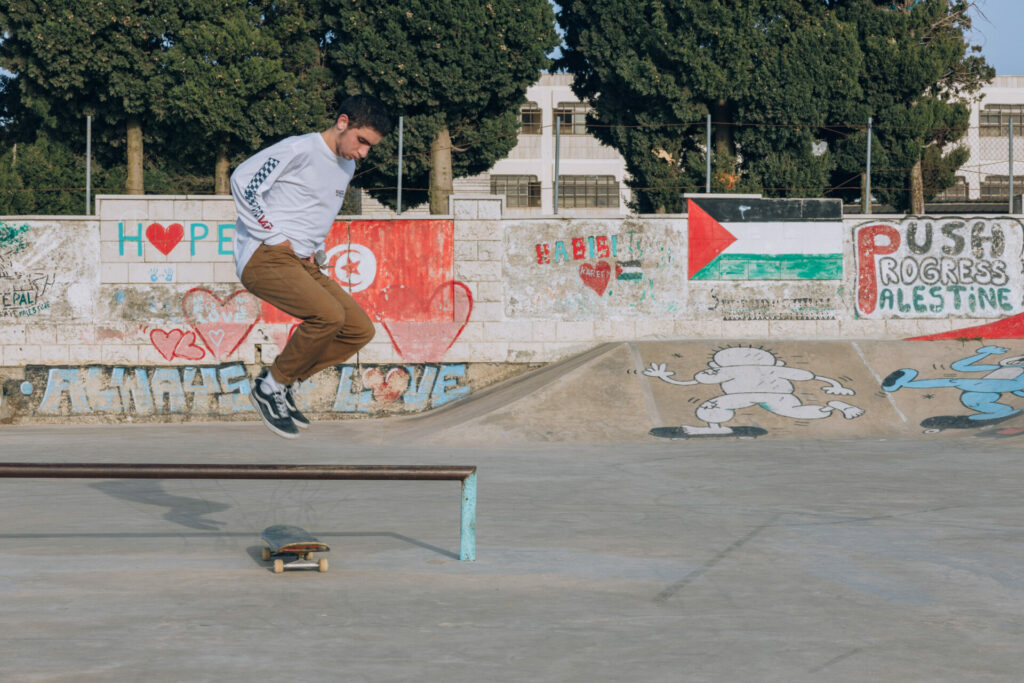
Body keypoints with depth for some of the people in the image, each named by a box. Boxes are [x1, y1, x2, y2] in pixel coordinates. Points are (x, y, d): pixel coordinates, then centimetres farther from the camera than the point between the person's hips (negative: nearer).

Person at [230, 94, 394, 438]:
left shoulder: (346, 166, 18)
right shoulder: (299, 149, -10)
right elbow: (243, 179, -18)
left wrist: (314, 249, 14)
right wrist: (273, 237, -16)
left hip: (302, 266, 9)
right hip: (265, 258, -9)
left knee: (360, 330, -2)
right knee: (328, 315, -28)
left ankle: (284, 383, 7)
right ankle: (270, 386, -9)